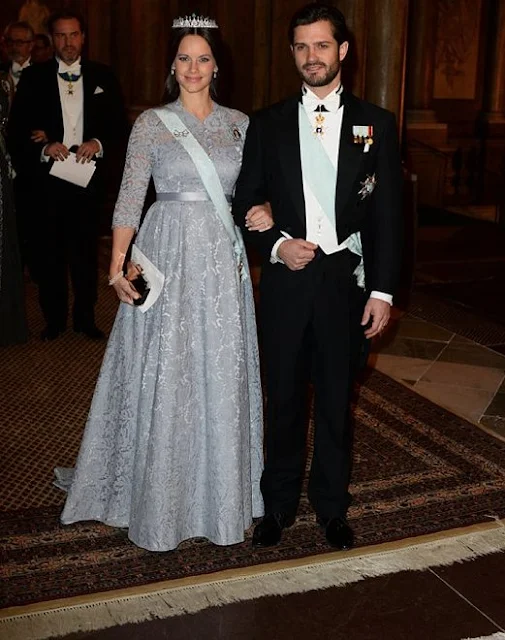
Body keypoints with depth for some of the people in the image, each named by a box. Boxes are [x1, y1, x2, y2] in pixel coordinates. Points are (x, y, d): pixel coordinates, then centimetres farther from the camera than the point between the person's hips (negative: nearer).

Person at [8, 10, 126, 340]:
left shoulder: (103, 76, 6)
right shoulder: (34, 77, 3)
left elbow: (119, 124, 6)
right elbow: (17, 130, 0)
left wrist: (99, 143, -13)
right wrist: (44, 148, -17)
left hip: (89, 178, 1)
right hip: (47, 180, 0)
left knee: (86, 251, 8)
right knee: (50, 253, 7)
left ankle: (86, 317, 22)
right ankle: (54, 319, 21)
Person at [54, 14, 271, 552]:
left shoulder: (238, 123, 9)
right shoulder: (151, 123, 1)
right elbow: (129, 197, -4)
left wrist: (264, 210, -8)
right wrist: (117, 264, -13)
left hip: (223, 259, 3)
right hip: (168, 257, -2)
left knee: (221, 375, 8)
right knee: (164, 375, 2)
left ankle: (219, 490, 26)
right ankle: (161, 495, 20)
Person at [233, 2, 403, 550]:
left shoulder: (376, 124, 3)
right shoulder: (268, 124, 5)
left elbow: (387, 214, 1)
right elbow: (245, 204, 8)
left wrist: (382, 289, -5)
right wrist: (277, 245, -10)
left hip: (345, 280, 0)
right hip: (284, 278, 1)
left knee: (336, 399, 11)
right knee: (283, 398, 10)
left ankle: (331, 507, 28)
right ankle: (279, 505, 28)